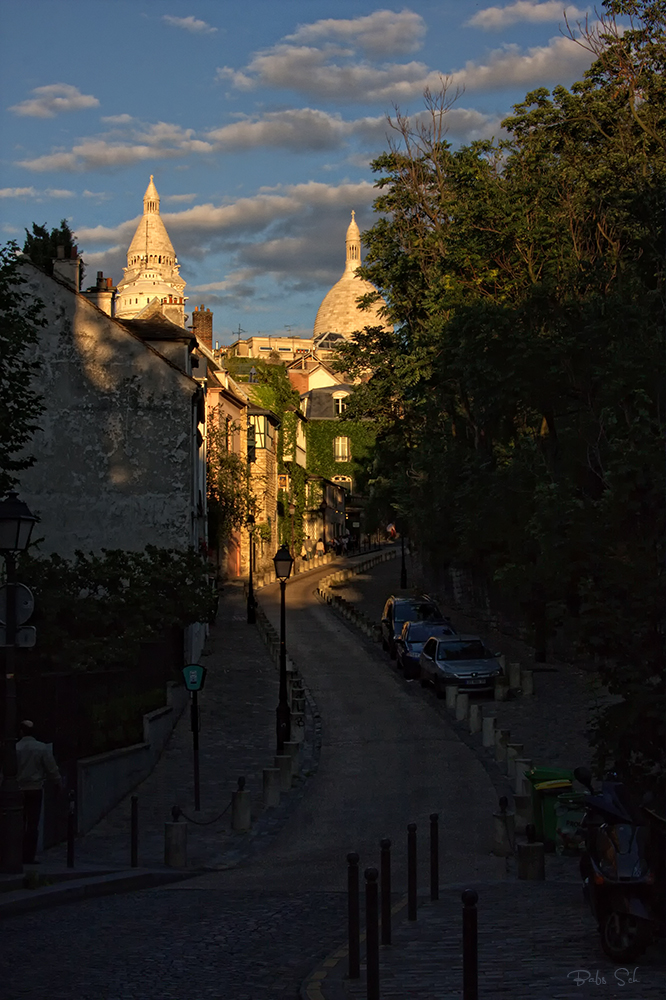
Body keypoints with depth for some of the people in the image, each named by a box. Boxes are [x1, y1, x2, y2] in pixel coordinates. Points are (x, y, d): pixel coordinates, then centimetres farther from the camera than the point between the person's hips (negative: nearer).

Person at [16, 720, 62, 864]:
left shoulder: (15, 749, -7)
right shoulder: (42, 748, -5)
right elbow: (52, 769, -2)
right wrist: (59, 782, 14)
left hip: (18, 790, 0)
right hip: (35, 789, 0)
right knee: (33, 824, 4)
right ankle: (29, 857, 1)